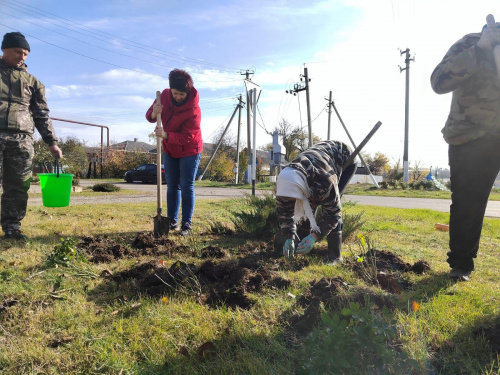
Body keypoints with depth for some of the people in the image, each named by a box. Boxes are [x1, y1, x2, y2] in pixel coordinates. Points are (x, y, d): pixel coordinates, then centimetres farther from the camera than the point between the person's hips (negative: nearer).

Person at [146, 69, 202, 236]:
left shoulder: (193, 110, -27)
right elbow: (149, 116, -4)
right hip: (169, 150, 5)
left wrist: (166, 135, -41)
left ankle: (187, 223, 4)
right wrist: (153, 114, -27)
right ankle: (172, 221, 21)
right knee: (172, 186, 10)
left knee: (187, 187, -5)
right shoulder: (165, 95, -11)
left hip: (189, 151, -5)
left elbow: (186, 137, -28)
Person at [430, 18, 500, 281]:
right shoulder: (472, 43, -3)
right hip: (469, 138, -3)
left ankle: (462, 262, 10)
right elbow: (439, 81, -19)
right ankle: (461, 263, 10)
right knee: (466, 203, -2)